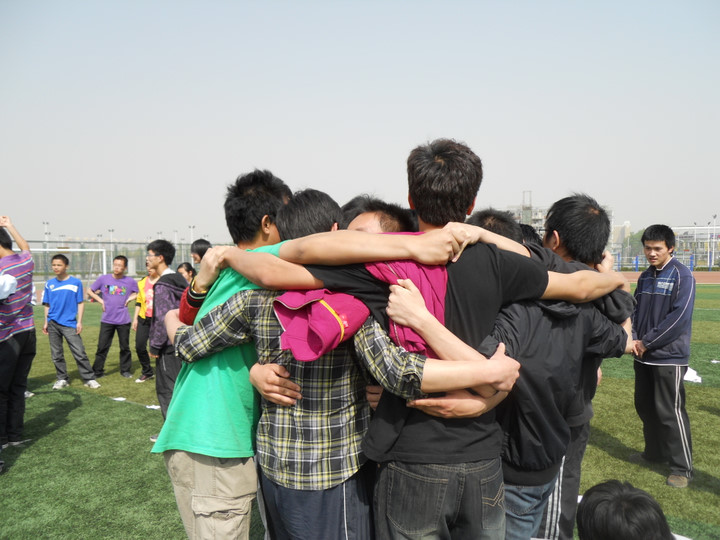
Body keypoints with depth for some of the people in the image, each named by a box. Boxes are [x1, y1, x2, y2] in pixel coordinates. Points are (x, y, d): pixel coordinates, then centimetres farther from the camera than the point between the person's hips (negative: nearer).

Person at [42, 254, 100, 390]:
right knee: (56, 354, 9)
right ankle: (62, 379, 22)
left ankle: (89, 378, 1)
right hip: (53, 323, 3)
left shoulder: (76, 282, -1)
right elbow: (47, 305, 13)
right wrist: (46, 322, 10)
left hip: (70, 323, -3)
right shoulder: (49, 284, 8)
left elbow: (80, 303, 0)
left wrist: (79, 321, -5)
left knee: (79, 352, -6)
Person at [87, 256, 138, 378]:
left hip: (123, 321, 0)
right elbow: (89, 291, 11)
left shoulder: (130, 281, -1)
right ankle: (97, 371, 12)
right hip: (106, 320, 0)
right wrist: (101, 301, 1)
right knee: (102, 347, 2)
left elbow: (136, 293, 16)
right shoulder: (103, 279, 0)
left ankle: (125, 370, 21)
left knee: (125, 347, 8)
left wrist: (129, 299, -1)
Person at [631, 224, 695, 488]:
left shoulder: (682, 275, -11)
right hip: (643, 357, 7)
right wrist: (633, 339, -5)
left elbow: (679, 317, -19)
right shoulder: (645, 276, 10)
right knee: (645, 406, 15)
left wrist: (646, 342, -16)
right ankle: (655, 451, 33)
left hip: (669, 357, -7)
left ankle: (683, 468, 11)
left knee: (670, 411, -3)